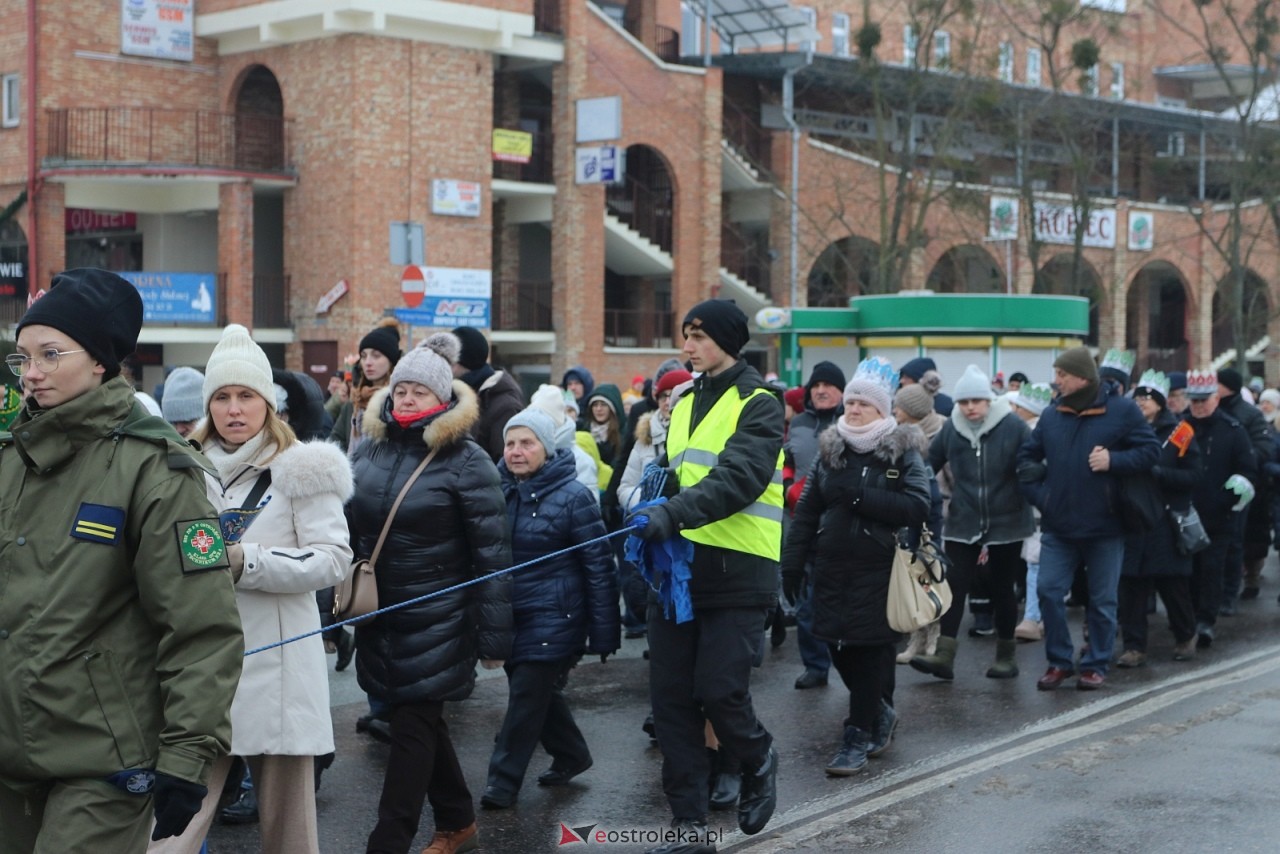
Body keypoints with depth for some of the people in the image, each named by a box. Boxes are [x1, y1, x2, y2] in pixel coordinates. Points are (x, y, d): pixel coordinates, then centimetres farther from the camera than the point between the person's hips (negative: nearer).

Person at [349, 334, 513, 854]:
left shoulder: (465, 461, -11)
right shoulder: (371, 450, 5)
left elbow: (493, 554, -11)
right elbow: (346, 532, 15)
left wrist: (493, 636, -12)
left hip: (437, 621, -6)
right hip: (379, 617, 6)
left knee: (412, 727, -4)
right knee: (422, 719, 16)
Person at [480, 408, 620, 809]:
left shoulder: (572, 496, -11)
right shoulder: (499, 492, 6)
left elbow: (599, 566, -10)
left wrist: (604, 634, -11)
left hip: (552, 619, -6)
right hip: (511, 615, 6)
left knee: (527, 696, -5)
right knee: (540, 692, 16)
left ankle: (503, 779, 5)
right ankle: (571, 755, 36)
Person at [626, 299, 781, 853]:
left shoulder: (758, 405, -7)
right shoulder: (686, 403, 16)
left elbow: (740, 477, -22)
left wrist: (674, 514, -34)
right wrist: (652, 501, 3)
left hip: (736, 572, -7)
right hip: (678, 567, 7)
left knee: (718, 691, -9)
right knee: (670, 697, 4)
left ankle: (757, 760, 24)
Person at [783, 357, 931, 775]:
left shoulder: (903, 452, -3)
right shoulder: (831, 449, 10)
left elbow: (917, 507, -16)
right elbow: (807, 509, 10)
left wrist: (860, 496, -19)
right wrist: (792, 562, 3)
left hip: (878, 570, -4)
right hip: (833, 568, 5)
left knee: (870, 651, -1)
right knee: (839, 649, 7)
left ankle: (858, 738, 8)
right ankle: (880, 713, 30)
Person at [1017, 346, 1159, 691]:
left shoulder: (1122, 410, -6)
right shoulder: (1051, 414, 5)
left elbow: (1150, 451, -6)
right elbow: (1028, 456, 14)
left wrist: (1113, 460, -19)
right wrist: (1037, 493, 2)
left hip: (1104, 527, -3)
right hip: (1057, 526, 3)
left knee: (1102, 601, 6)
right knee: (1048, 591, -2)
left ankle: (1096, 665, 18)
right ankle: (1059, 661, 12)